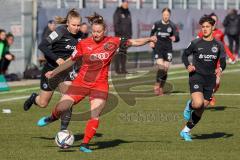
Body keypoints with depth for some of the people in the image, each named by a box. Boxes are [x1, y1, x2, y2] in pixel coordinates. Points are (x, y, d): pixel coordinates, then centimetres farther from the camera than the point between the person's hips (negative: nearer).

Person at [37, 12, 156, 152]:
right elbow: (71, 61, 9)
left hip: (100, 85, 0)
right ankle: (53, 117, 30)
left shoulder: (113, 42, -4)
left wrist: (149, 39, -12)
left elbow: (134, 42, 1)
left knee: (95, 116, -12)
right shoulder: (83, 44, -4)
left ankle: (85, 144, 1)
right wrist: (54, 72, 10)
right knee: (61, 108, -6)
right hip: (81, 82, 1)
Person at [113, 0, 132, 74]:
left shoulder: (128, 12, 17)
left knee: (124, 52, 8)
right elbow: (116, 24, -10)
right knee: (119, 52, -8)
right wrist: (118, 33, -17)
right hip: (119, 35, -7)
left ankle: (123, 68, 11)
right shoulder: (118, 12, -5)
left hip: (126, 35, 7)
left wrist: (130, 34, 14)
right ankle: (117, 69, -8)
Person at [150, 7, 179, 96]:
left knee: (165, 69, 2)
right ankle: (157, 85, -3)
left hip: (168, 49, 1)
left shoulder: (172, 26, -4)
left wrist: (174, 38, -33)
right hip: (158, 48, -1)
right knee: (160, 67, -17)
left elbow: (177, 38, -12)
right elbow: (152, 33, 19)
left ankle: (161, 88, 15)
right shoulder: (157, 24, -1)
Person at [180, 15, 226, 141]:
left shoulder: (218, 45, 4)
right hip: (196, 76, -3)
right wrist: (188, 65, -8)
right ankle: (189, 105, 9)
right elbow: (185, 55, 11)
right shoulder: (195, 43, 0)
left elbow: (223, 61, 5)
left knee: (200, 111, 4)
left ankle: (185, 131, 19)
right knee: (198, 103, -27)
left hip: (210, 79, 3)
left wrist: (220, 68, -18)